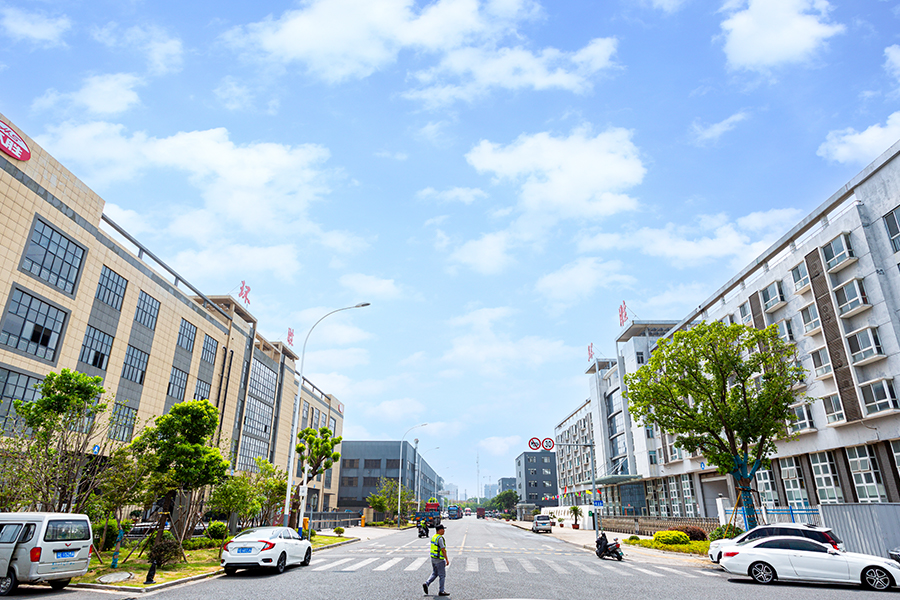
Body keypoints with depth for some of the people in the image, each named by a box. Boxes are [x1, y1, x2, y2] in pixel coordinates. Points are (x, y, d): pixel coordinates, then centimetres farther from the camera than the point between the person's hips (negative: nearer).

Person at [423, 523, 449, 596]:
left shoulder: (433, 537, 8)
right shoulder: (440, 538, -20)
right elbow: (443, 550, -21)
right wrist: (447, 560, -16)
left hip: (433, 558, 9)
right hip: (439, 559, -8)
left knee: (434, 574, 18)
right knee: (442, 575, 3)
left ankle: (426, 584, 4)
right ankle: (441, 591, 10)